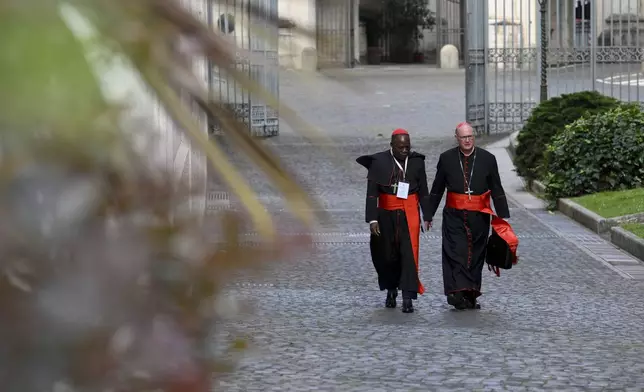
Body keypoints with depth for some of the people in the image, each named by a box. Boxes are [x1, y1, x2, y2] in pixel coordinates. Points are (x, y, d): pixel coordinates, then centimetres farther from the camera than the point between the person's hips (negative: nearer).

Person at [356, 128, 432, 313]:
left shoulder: (417, 161, 1)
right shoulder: (379, 162, -7)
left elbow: (423, 190, 9)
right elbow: (372, 193, -8)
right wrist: (372, 219, -14)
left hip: (410, 216, 0)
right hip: (386, 215, 0)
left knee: (409, 254, -8)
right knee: (387, 255, 9)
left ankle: (408, 298, -8)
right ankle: (391, 290, 32)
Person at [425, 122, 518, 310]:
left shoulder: (487, 159, 2)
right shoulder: (447, 158, 2)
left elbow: (497, 190, 6)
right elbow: (436, 190, 10)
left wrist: (503, 216, 2)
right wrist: (429, 214, 9)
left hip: (479, 217, 1)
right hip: (454, 217, -1)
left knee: (476, 256, 7)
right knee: (456, 254, -12)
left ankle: (471, 297, 16)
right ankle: (458, 293, -18)